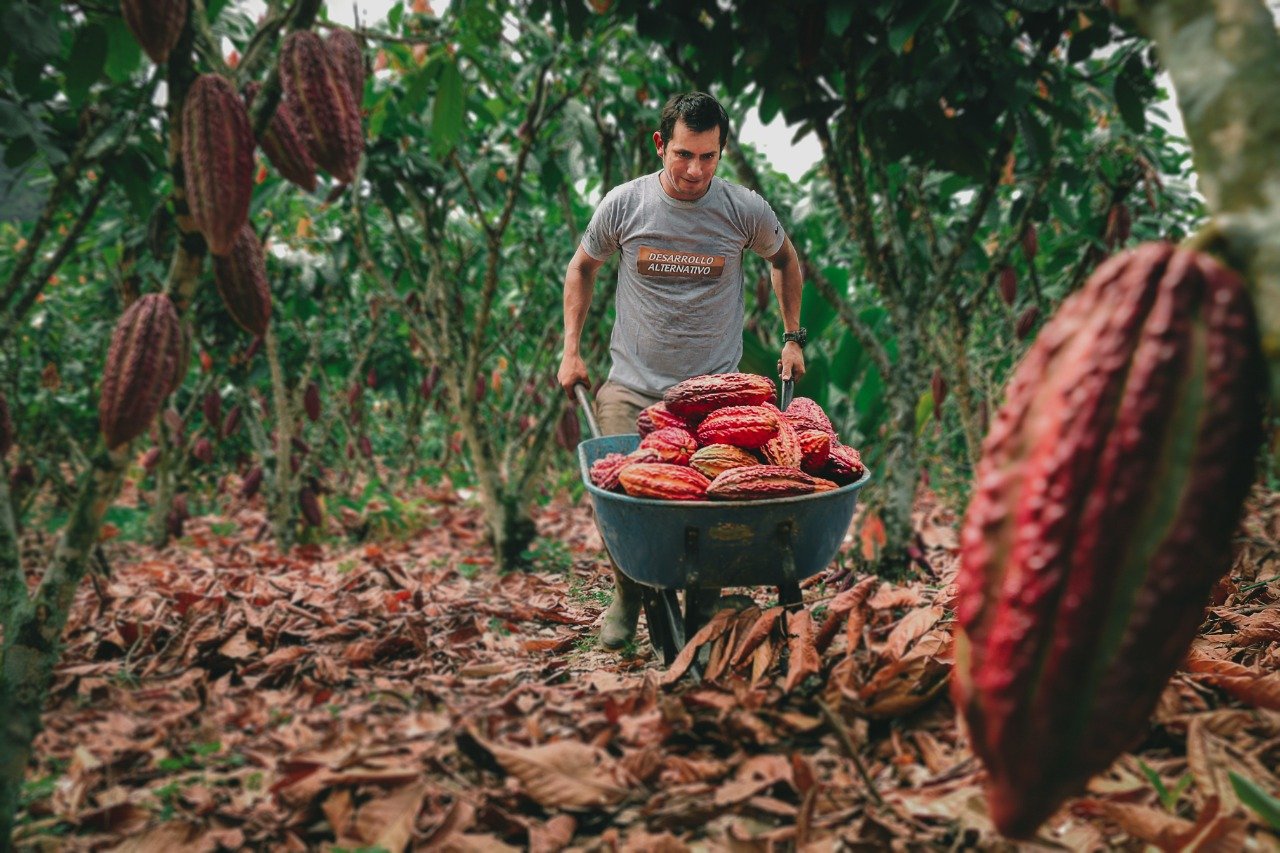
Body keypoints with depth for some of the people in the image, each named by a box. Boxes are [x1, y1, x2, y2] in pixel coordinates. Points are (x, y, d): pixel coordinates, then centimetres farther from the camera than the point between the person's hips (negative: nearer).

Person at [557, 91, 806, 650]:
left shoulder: (744, 210, -3)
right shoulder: (624, 204, -3)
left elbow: (783, 259, 18)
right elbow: (581, 269, 13)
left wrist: (793, 338, 16)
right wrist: (570, 350, 8)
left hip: (715, 392, 0)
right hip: (631, 388, 1)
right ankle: (628, 596, 25)